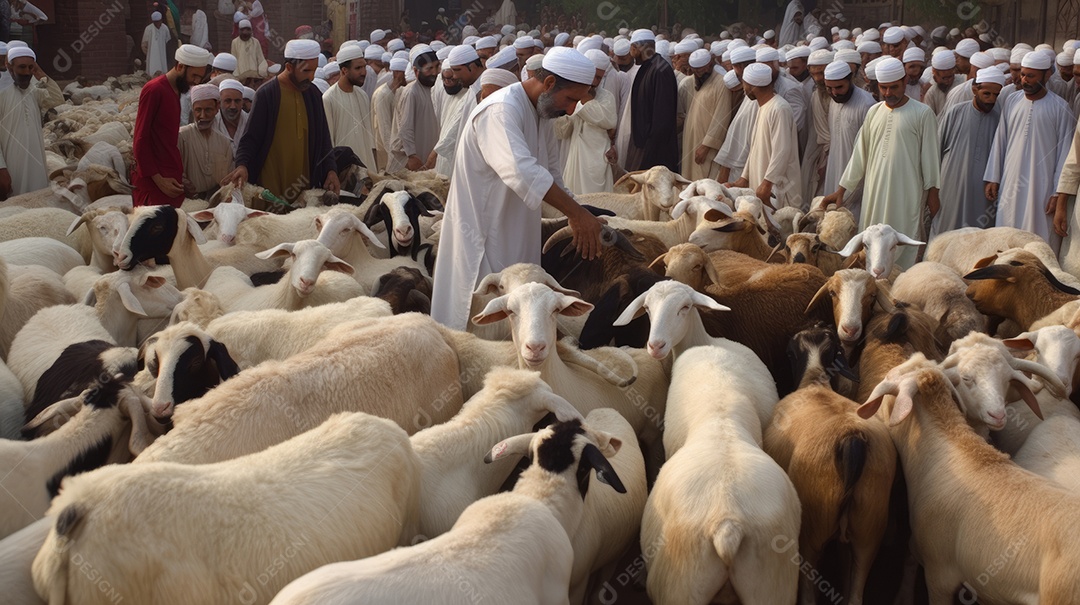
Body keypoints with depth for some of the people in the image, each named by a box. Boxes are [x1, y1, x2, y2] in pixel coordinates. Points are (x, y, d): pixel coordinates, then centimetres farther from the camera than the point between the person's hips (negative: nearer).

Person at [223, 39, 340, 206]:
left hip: (305, 185, 5)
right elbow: (251, 137, -7)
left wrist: (330, 170, 3)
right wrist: (242, 165, -24)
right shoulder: (266, 94, -7)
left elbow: (322, 137, 14)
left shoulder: (313, 93, 8)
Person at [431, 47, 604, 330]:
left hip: (516, 236, 9)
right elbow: (521, 171, -38)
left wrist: (575, 218, 4)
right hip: (482, 234, -9)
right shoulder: (501, 111, -22)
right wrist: (577, 213, -38)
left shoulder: (541, 111, 9)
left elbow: (551, 172, 16)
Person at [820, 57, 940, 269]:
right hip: (875, 193, 5)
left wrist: (932, 192, -3)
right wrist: (841, 190, 11)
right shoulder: (873, 112, 10)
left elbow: (930, 156, -3)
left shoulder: (922, 114, -5)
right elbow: (860, 154, 13)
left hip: (906, 194, -5)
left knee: (903, 249, -4)